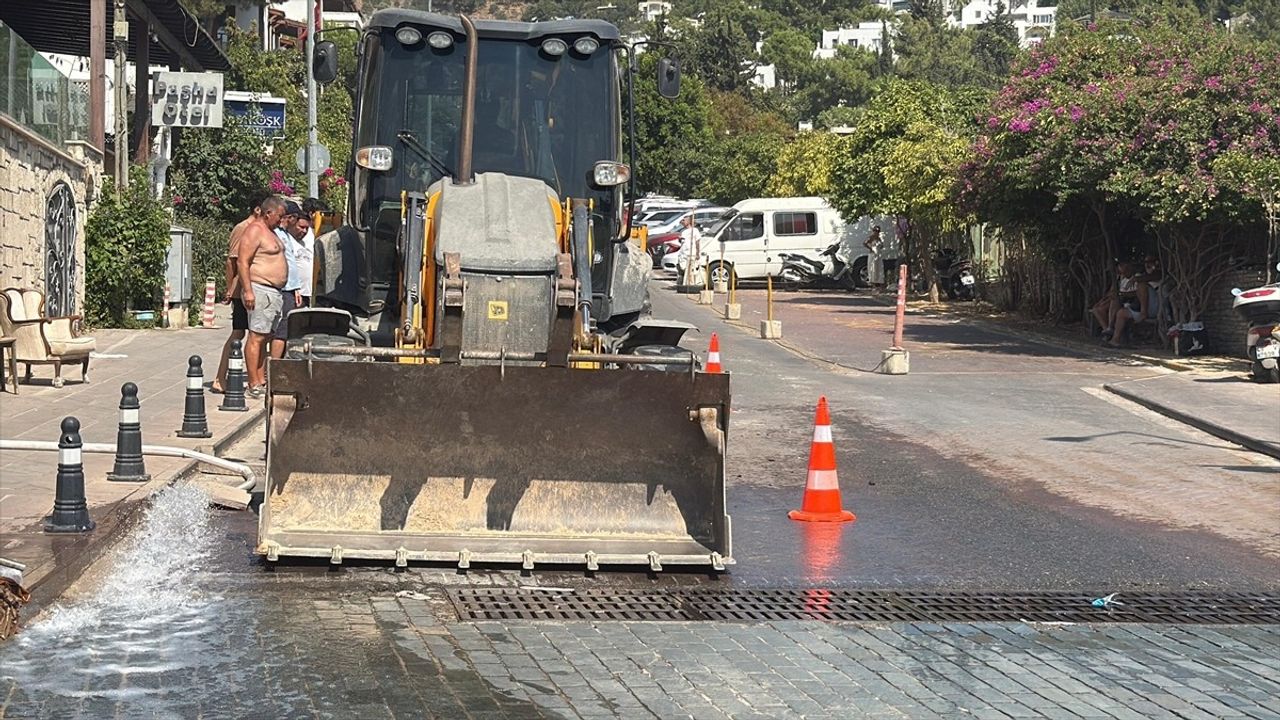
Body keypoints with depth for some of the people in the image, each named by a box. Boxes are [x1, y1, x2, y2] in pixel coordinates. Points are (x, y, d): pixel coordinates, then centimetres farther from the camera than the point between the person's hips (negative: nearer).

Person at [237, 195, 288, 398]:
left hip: (275, 292, 10)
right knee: (256, 337, -10)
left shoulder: (270, 232, 21)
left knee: (264, 338, 9)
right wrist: (247, 290, -22)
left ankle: (262, 381, 11)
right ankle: (254, 385, -12)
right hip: (260, 290, -10)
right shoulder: (254, 231, -10)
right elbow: (242, 262, -16)